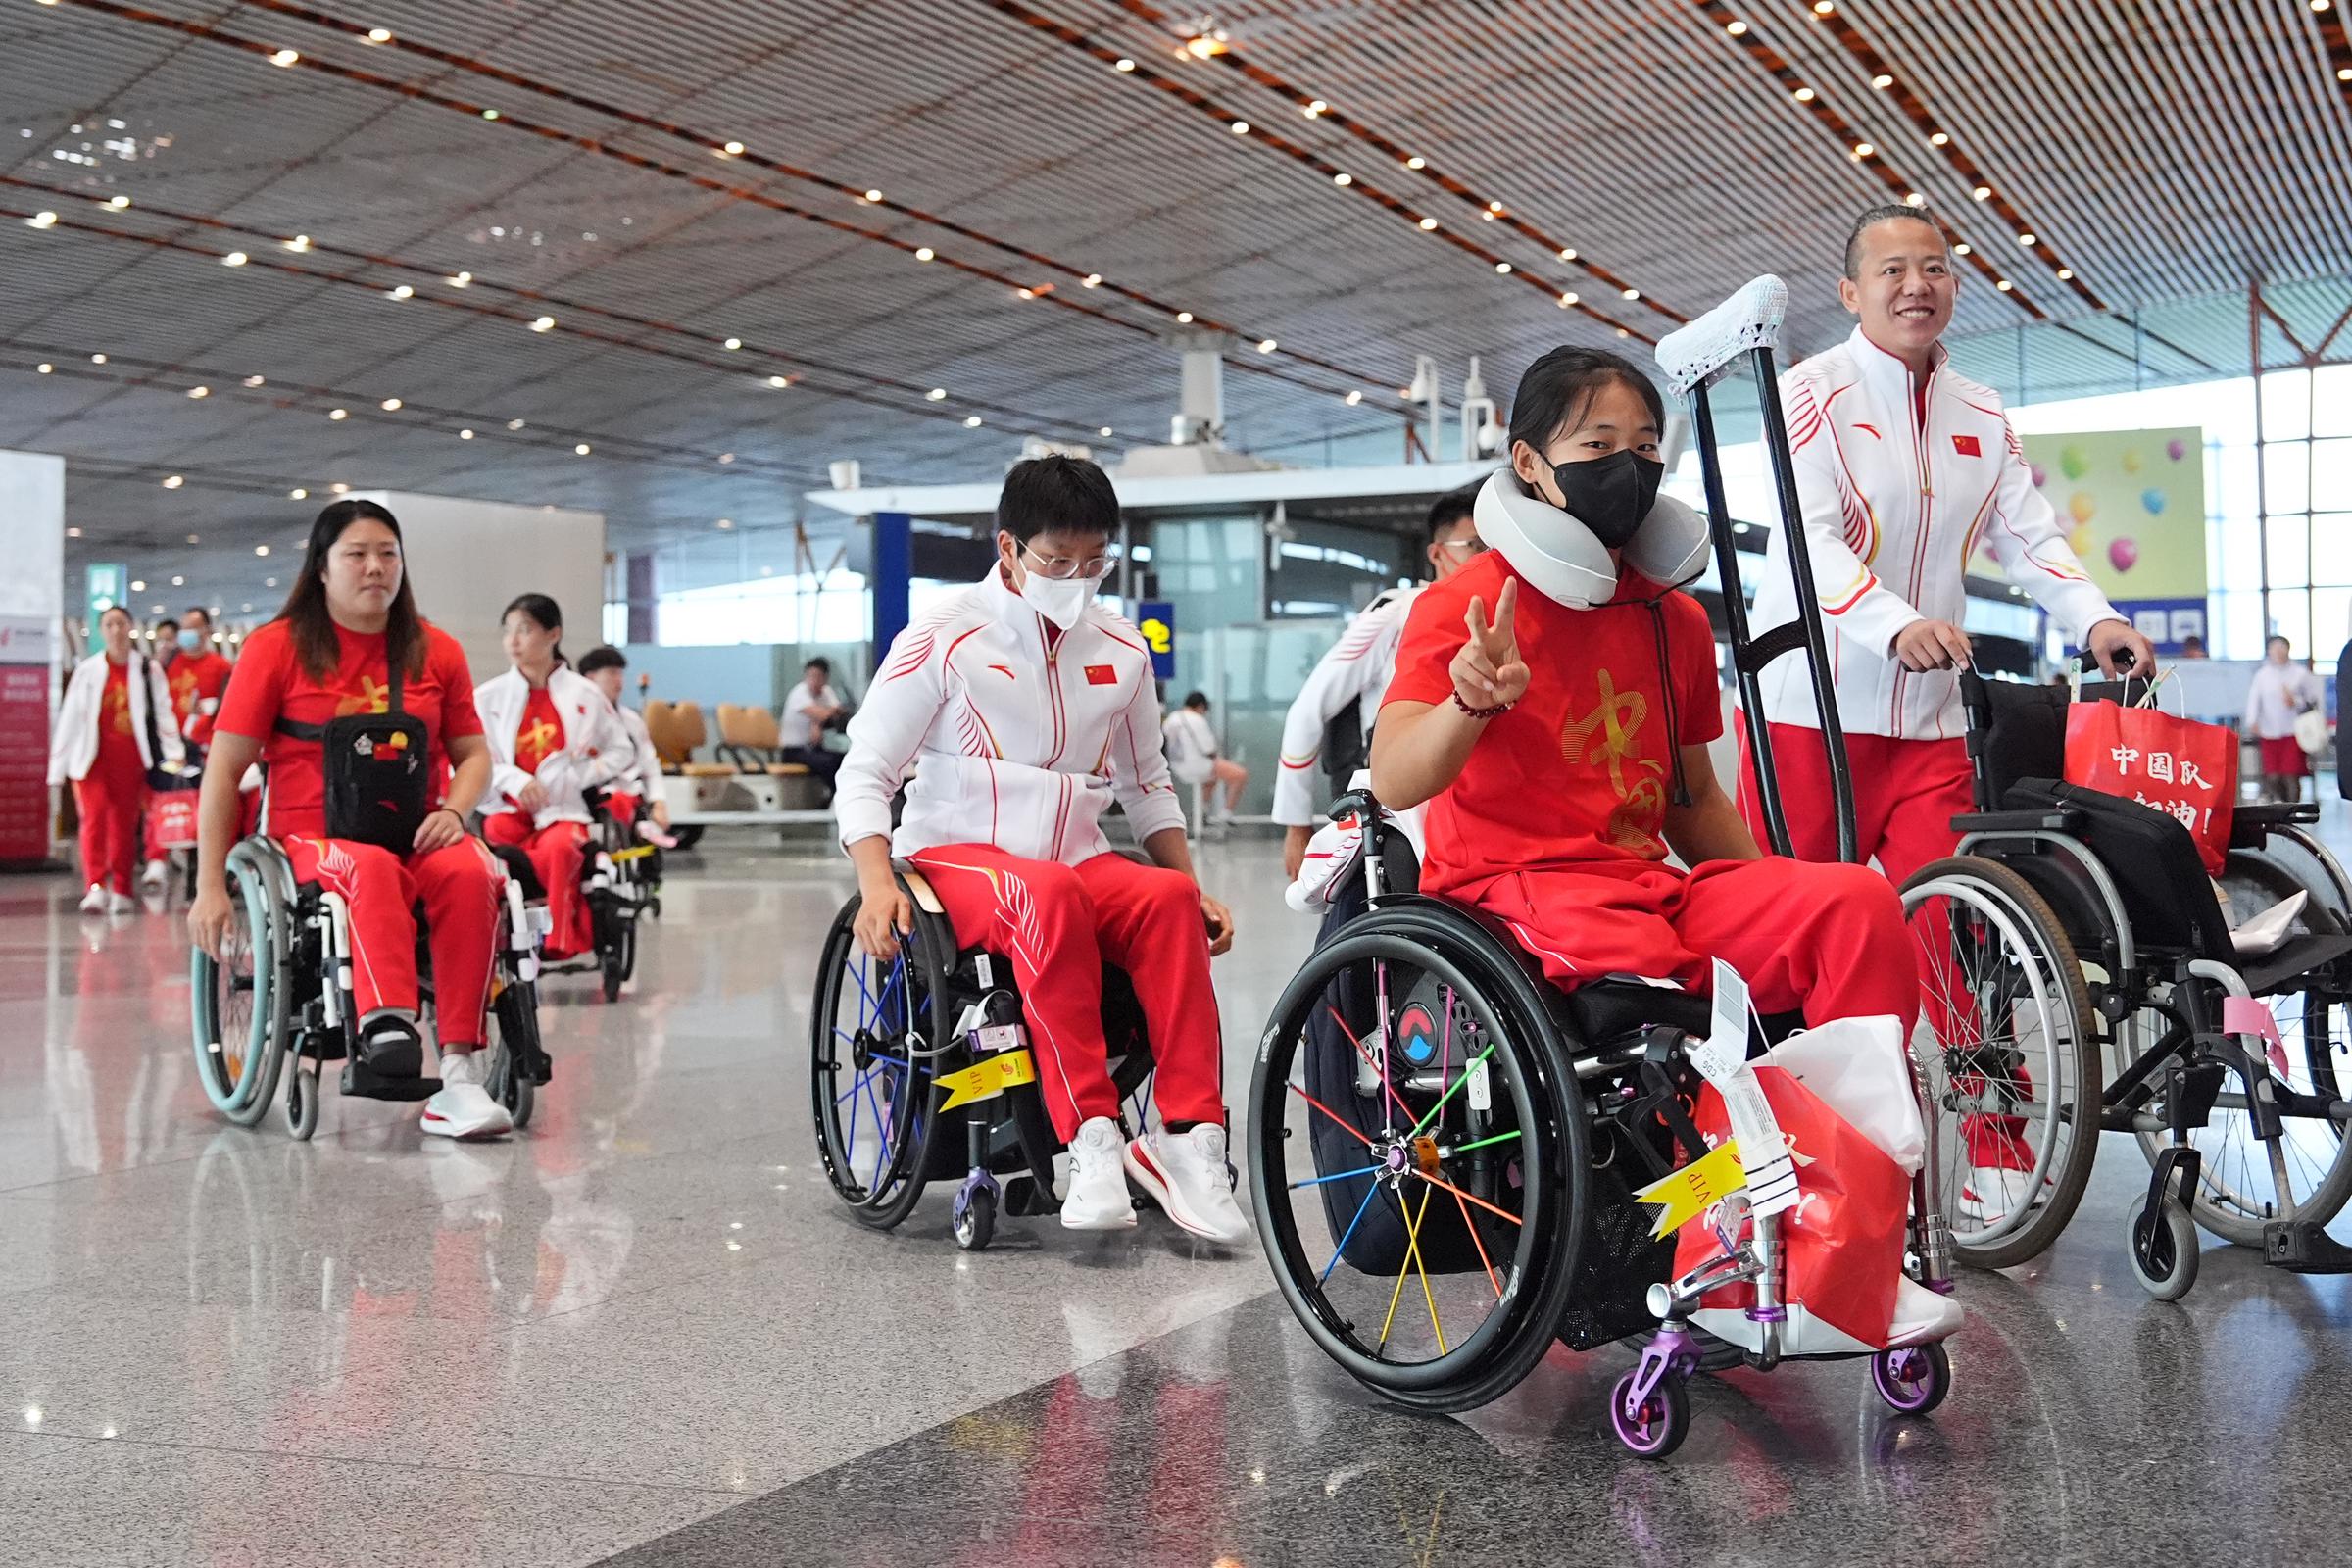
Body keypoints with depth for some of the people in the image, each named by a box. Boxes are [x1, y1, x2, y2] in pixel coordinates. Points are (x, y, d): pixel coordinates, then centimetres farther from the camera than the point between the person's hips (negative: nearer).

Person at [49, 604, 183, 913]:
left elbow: (163, 713, 3)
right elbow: (69, 717, 6)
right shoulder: (87, 670, 6)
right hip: (92, 757, -1)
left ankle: (121, 892, 13)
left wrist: (172, 756, -7)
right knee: (94, 817, -15)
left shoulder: (149, 670, 6)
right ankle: (96, 887, -22)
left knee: (126, 824, 5)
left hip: (131, 759, 1)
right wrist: (58, 766, 2)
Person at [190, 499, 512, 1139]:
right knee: (372, 869, -38)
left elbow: (473, 753, 16)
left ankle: (458, 1072, -36)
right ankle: (388, 1032, -58)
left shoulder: (436, 651, 11)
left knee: (471, 872, -32)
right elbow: (224, 769, 1)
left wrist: (454, 810, -7)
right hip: (314, 840, -2)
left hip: (419, 838, 3)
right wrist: (210, 888, -5)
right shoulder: (276, 647, 3)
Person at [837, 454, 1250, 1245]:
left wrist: (1194, 885, 8)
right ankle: (1091, 1140, -39)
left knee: (1169, 900, -29)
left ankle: (1187, 1140, -32)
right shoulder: (945, 639, -2)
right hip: (957, 859, -4)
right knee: (1049, 894, -38)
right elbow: (864, 773, -2)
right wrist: (877, 882, -19)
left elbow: (1147, 785, 22)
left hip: (1078, 862, 4)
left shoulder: (1121, 652, 11)